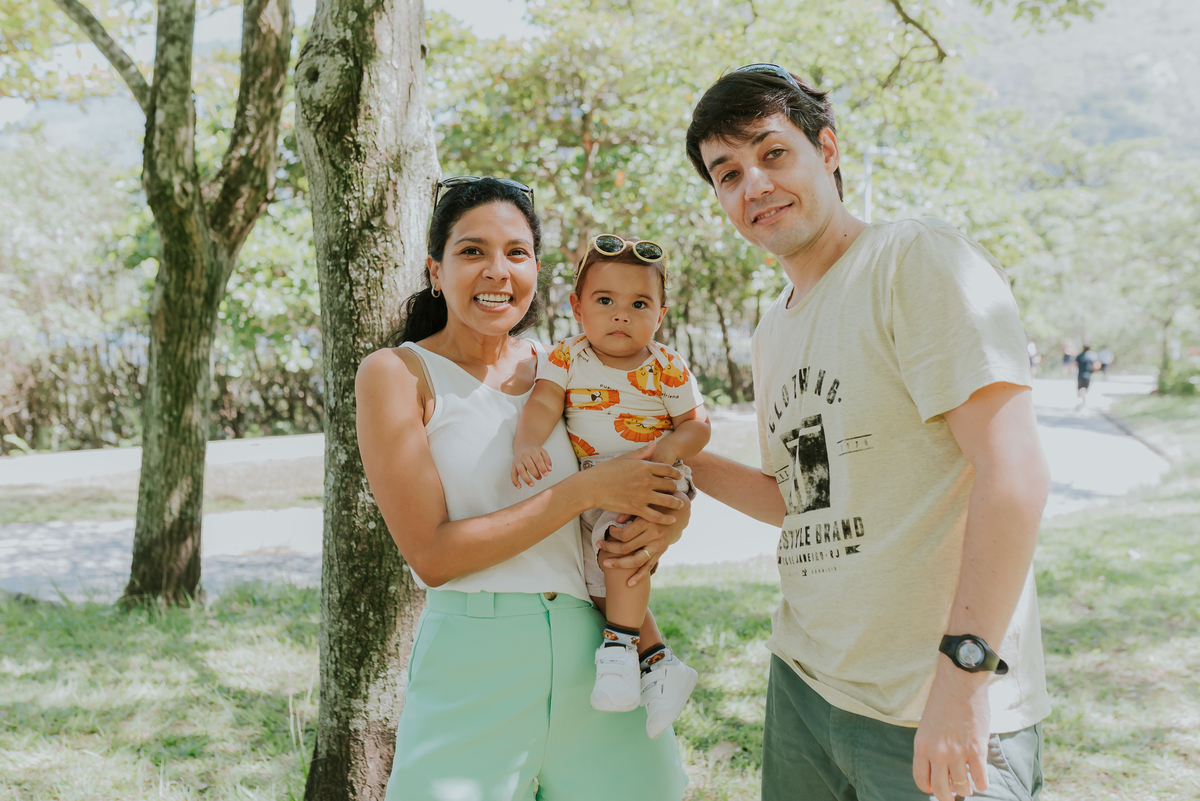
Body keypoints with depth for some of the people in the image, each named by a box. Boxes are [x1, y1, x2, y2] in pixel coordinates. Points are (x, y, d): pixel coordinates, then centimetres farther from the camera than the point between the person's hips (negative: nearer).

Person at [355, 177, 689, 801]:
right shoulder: (397, 374, -4)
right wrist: (586, 489, -15)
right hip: (473, 664, -4)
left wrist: (669, 519, -5)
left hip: (590, 652, 4)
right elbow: (432, 555, -13)